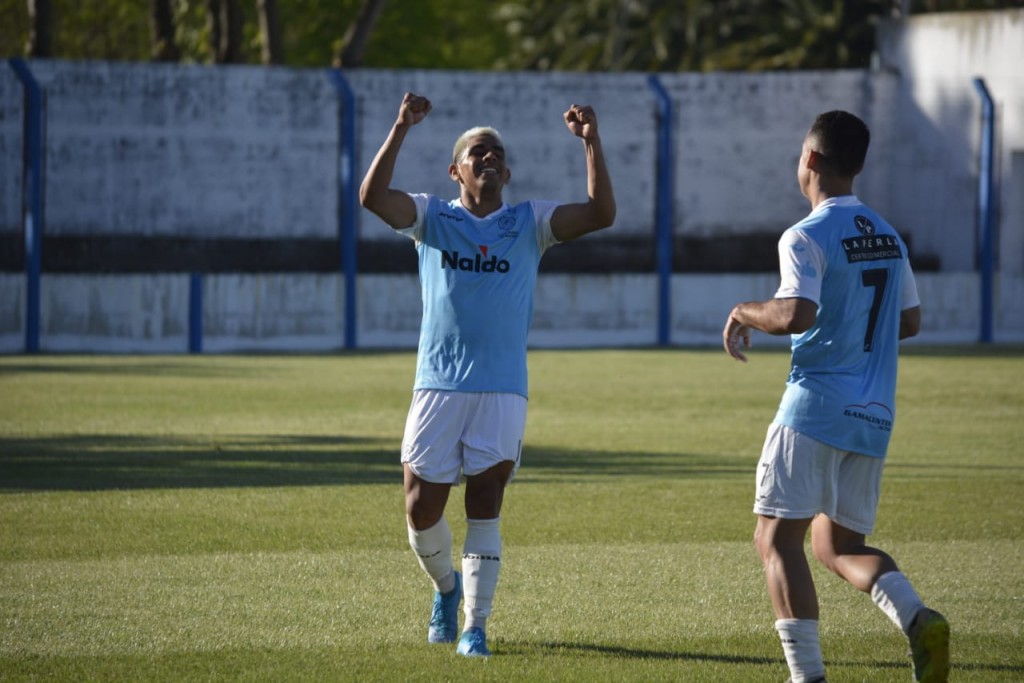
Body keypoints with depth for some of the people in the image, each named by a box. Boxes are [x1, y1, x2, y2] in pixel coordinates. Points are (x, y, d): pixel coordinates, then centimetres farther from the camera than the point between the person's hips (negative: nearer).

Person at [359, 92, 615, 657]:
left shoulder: (529, 223, 7)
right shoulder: (432, 218, 5)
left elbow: (600, 213, -5)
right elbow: (373, 196, -12)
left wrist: (591, 143, -15)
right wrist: (400, 130, -22)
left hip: (502, 391, 0)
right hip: (438, 386, 0)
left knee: (484, 506, -5)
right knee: (422, 510, 3)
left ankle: (474, 626, -1)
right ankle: (446, 586, 32)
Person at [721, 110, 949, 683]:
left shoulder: (807, 238, -11)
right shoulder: (889, 238, 13)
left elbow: (796, 315, -24)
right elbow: (910, 321, 20)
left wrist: (745, 312, -5)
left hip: (816, 406, -7)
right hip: (874, 415, 7)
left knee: (778, 539, -2)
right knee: (840, 544, 16)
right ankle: (918, 619, -10)